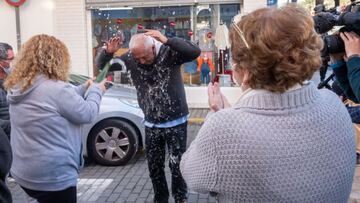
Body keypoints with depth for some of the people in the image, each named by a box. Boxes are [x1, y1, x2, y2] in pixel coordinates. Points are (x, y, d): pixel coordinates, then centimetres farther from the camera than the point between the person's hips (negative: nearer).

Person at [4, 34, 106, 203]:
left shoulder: (17, 88, 4)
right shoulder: (55, 89, -24)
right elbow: (87, 114, -13)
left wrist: (85, 88, 16)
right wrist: (96, 90, 3)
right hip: (53, 176, -8)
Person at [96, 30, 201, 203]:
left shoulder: (169, 53, -16)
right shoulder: (130, 59, -7)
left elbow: (195, 52, -30)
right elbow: (101, 65, 0)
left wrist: (167, 40, -37)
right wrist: (108, 52, -23)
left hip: (176, 122, -3)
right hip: (151, 124, 4)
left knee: (177, 164, 4)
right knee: (154, 166, 13)